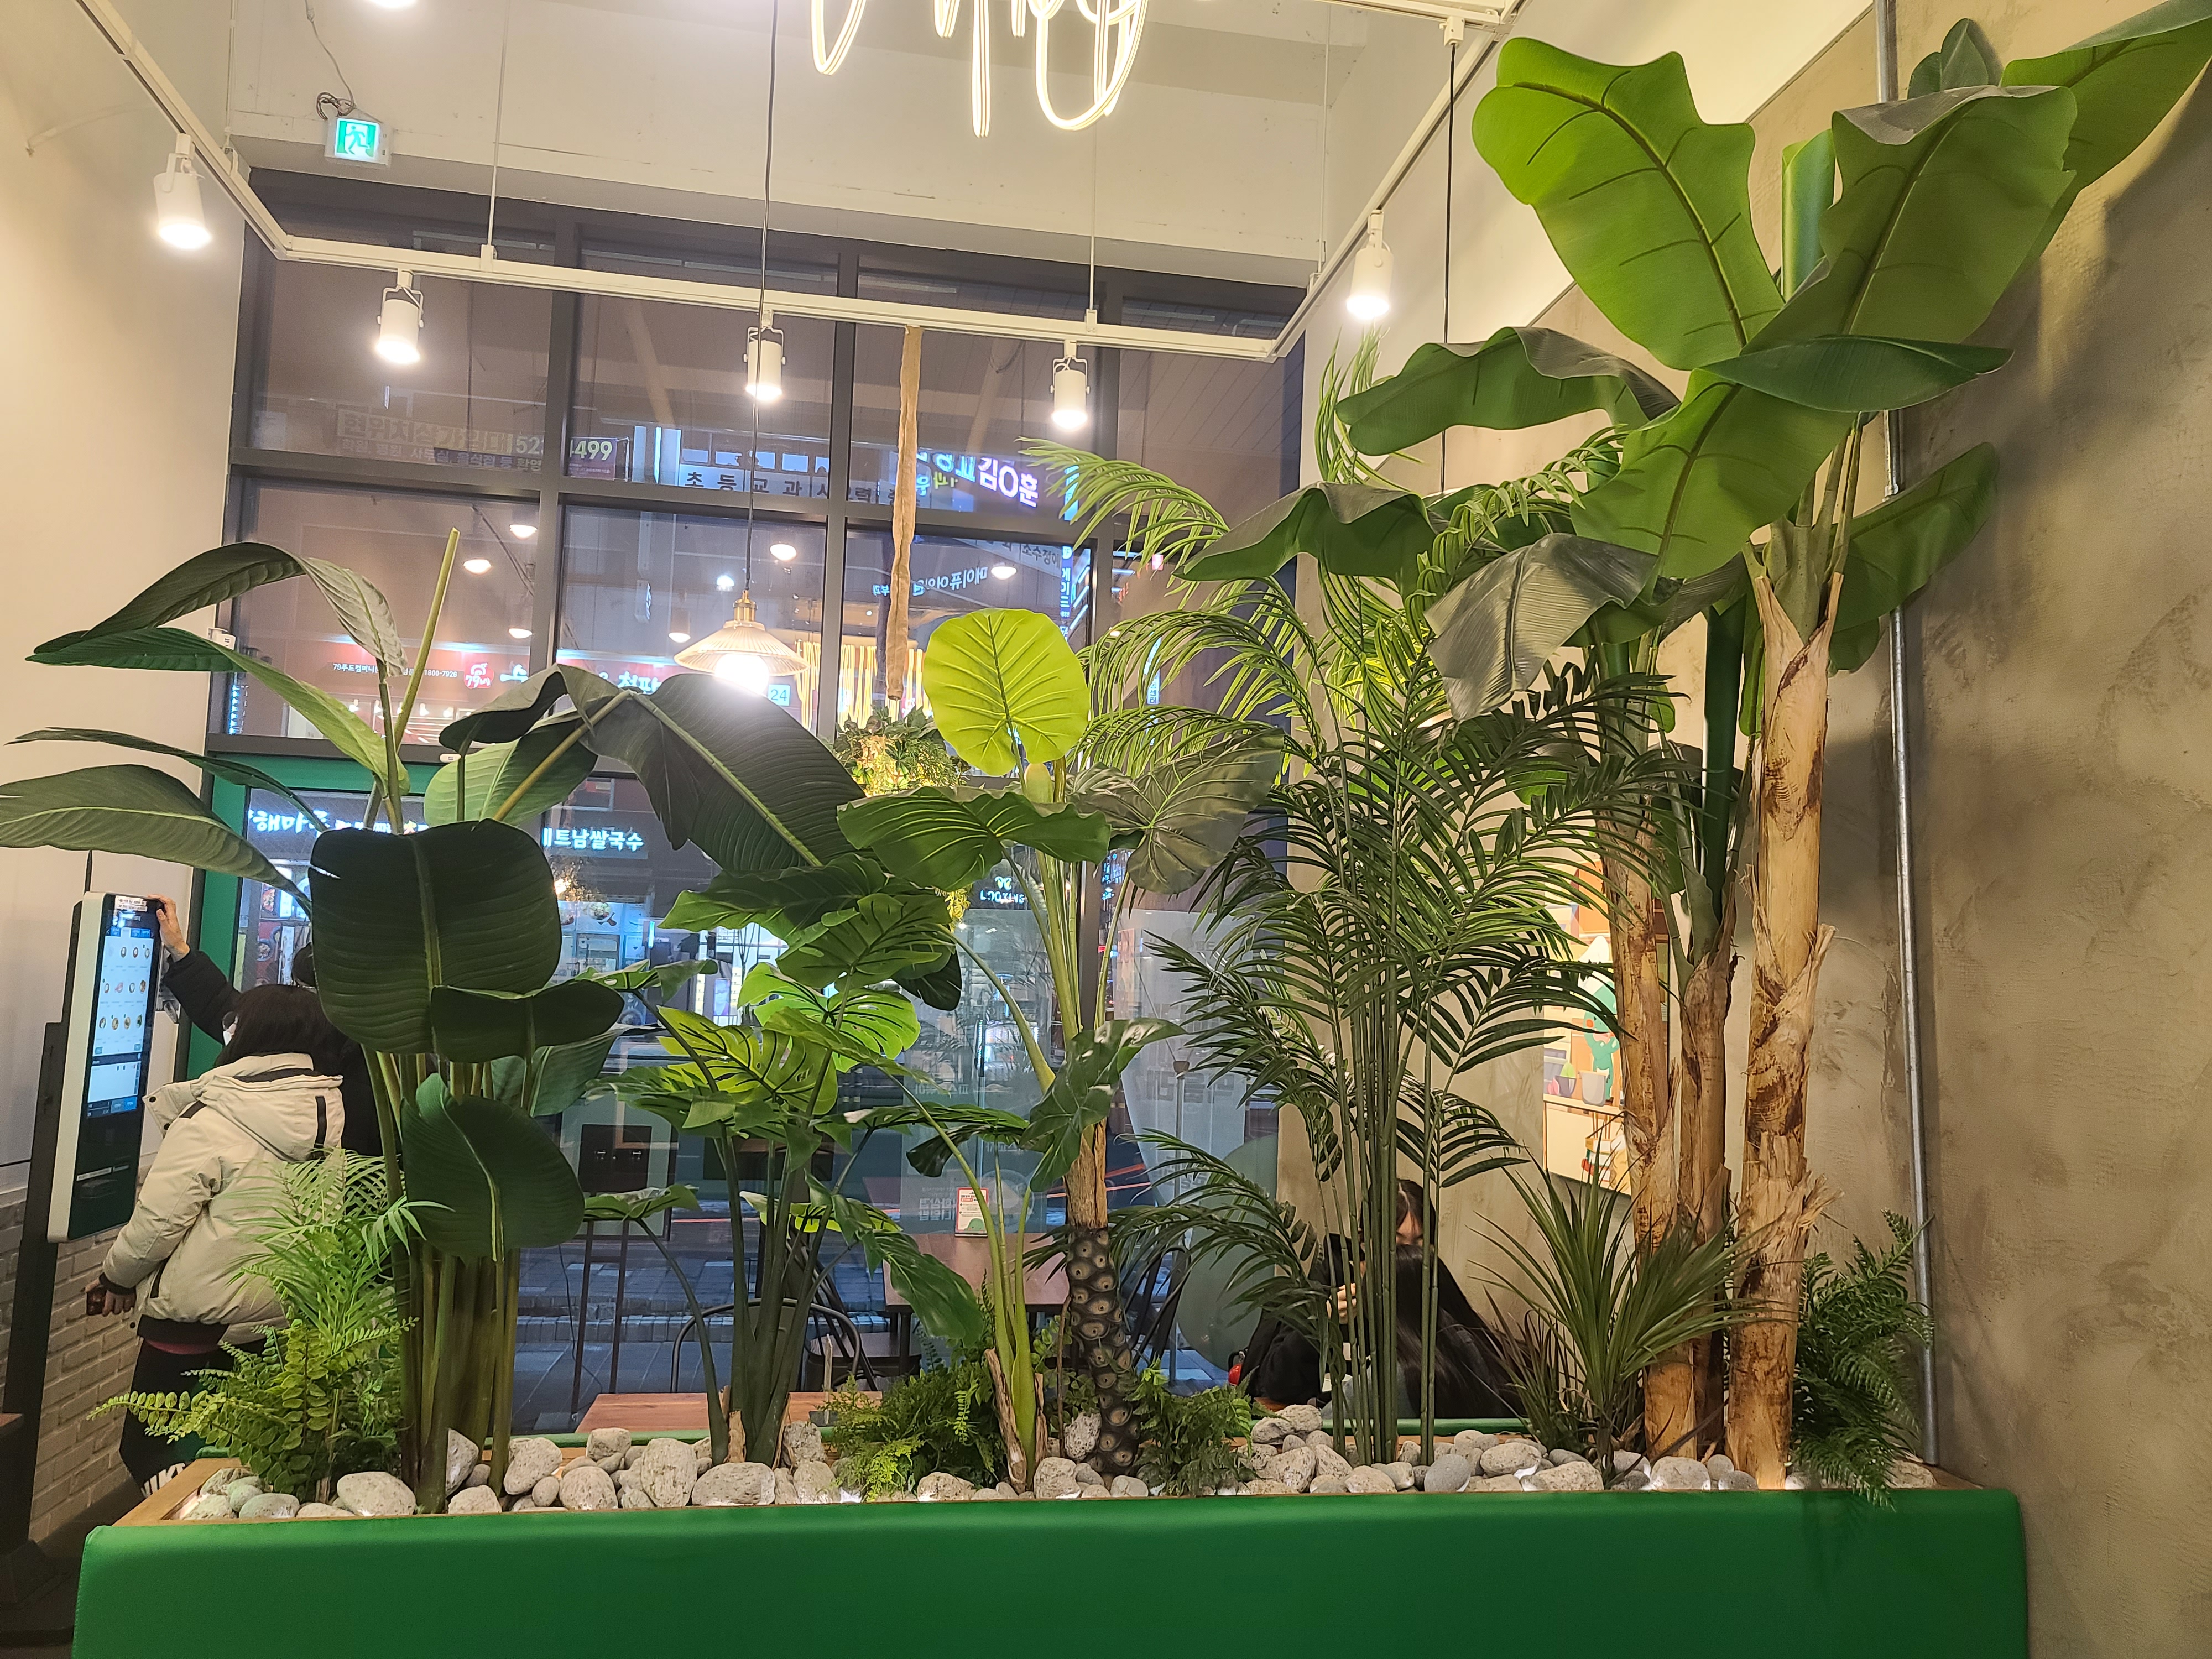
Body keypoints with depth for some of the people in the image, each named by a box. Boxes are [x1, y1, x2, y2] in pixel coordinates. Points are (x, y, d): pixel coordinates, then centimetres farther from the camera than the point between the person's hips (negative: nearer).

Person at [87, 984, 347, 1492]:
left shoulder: (213, 1122, -19)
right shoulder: (332, 1113, -3)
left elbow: (158, 1221, -17)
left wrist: (116, 1277, 2)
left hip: (196, 1320, -6)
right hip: (286, 1321, 6)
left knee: (148, 1450, 7)